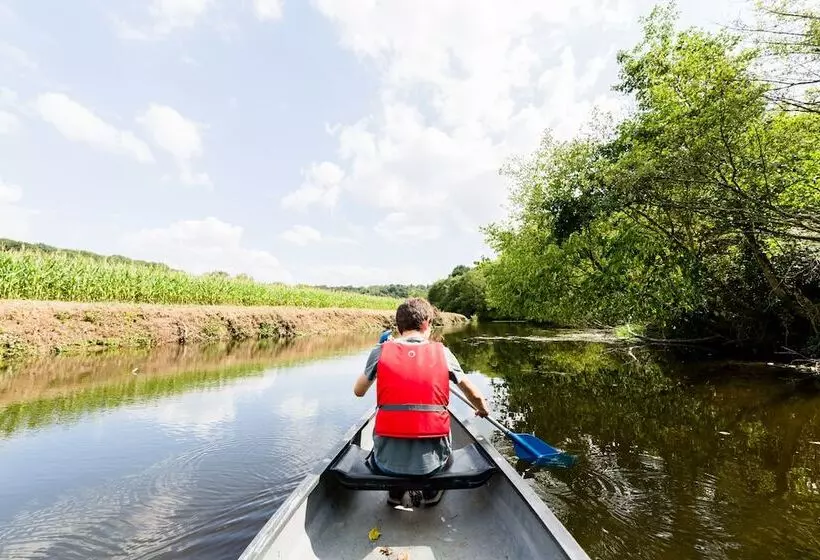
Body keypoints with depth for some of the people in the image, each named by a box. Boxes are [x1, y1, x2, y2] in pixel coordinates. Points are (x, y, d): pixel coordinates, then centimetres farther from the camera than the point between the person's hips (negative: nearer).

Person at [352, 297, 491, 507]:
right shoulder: (441, 352, -4)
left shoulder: (381, 351, -5)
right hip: (431, 461, 0)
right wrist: (483, 410, 31)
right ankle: (431, 492, 29)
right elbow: (475, 395, 8)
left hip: (387, 462, 0)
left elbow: (358, 391, 11)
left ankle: (395, 492, 29)